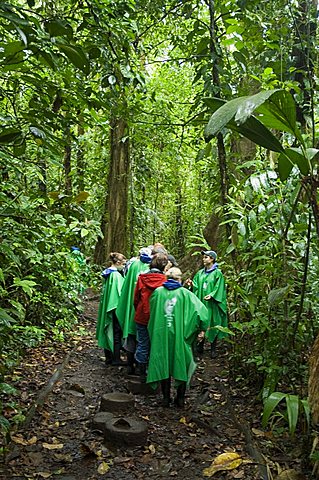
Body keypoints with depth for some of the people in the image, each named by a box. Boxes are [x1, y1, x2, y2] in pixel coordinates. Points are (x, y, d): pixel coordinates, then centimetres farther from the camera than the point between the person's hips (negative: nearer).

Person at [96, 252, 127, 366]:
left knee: (108, 332, 13)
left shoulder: (107, 274, 8)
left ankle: (108, 357, 21)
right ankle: (116, 359, 6)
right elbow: (120, 292, -18)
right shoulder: (116, 275, -17)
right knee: (116, 333, 1)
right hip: (116, 307, -9)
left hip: (106, 308, 9)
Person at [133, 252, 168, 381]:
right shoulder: (165, 280, -14)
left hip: (142, 317, 2)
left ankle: (142, 373, 22)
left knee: (142, 345, 13)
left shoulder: (142, 278, -7)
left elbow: (135, 298, 2)